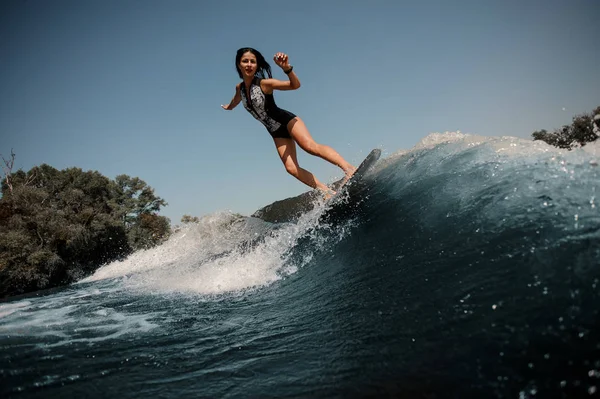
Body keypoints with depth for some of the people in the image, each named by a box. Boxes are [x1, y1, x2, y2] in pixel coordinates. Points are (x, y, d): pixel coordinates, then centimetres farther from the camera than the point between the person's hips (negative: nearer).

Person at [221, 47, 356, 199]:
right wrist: (228, 107, 52)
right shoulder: (240, 87, 4)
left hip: (287, 121, -6)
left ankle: (349, 169, -42)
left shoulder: (264, 83, -14)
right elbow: (236, 99, 31)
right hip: (276, 133, 6)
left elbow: (295, 85, -26)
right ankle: (327, 192, -15)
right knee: (291, 168, -13)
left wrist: (286, 68, -45)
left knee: (310, 146, -33)